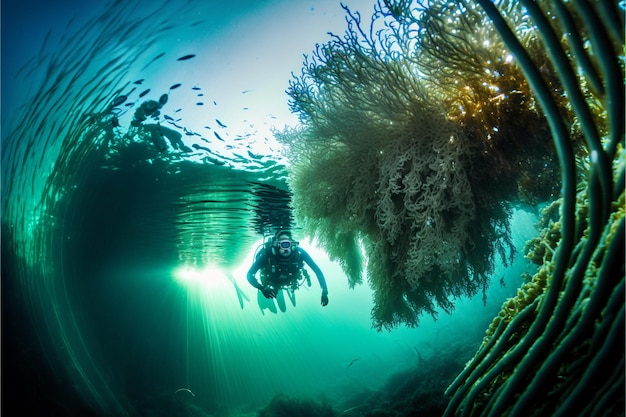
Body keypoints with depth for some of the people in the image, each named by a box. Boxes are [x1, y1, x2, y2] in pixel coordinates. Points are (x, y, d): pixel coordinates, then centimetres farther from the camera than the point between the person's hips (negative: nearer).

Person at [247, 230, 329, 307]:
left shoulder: (298, 252, -40)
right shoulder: (267, 254, -44)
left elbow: (317, 270, -34)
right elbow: (250, 275, -44)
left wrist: (325, 292, -46)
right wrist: (262, 288, -62)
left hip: (288, 282, 2)